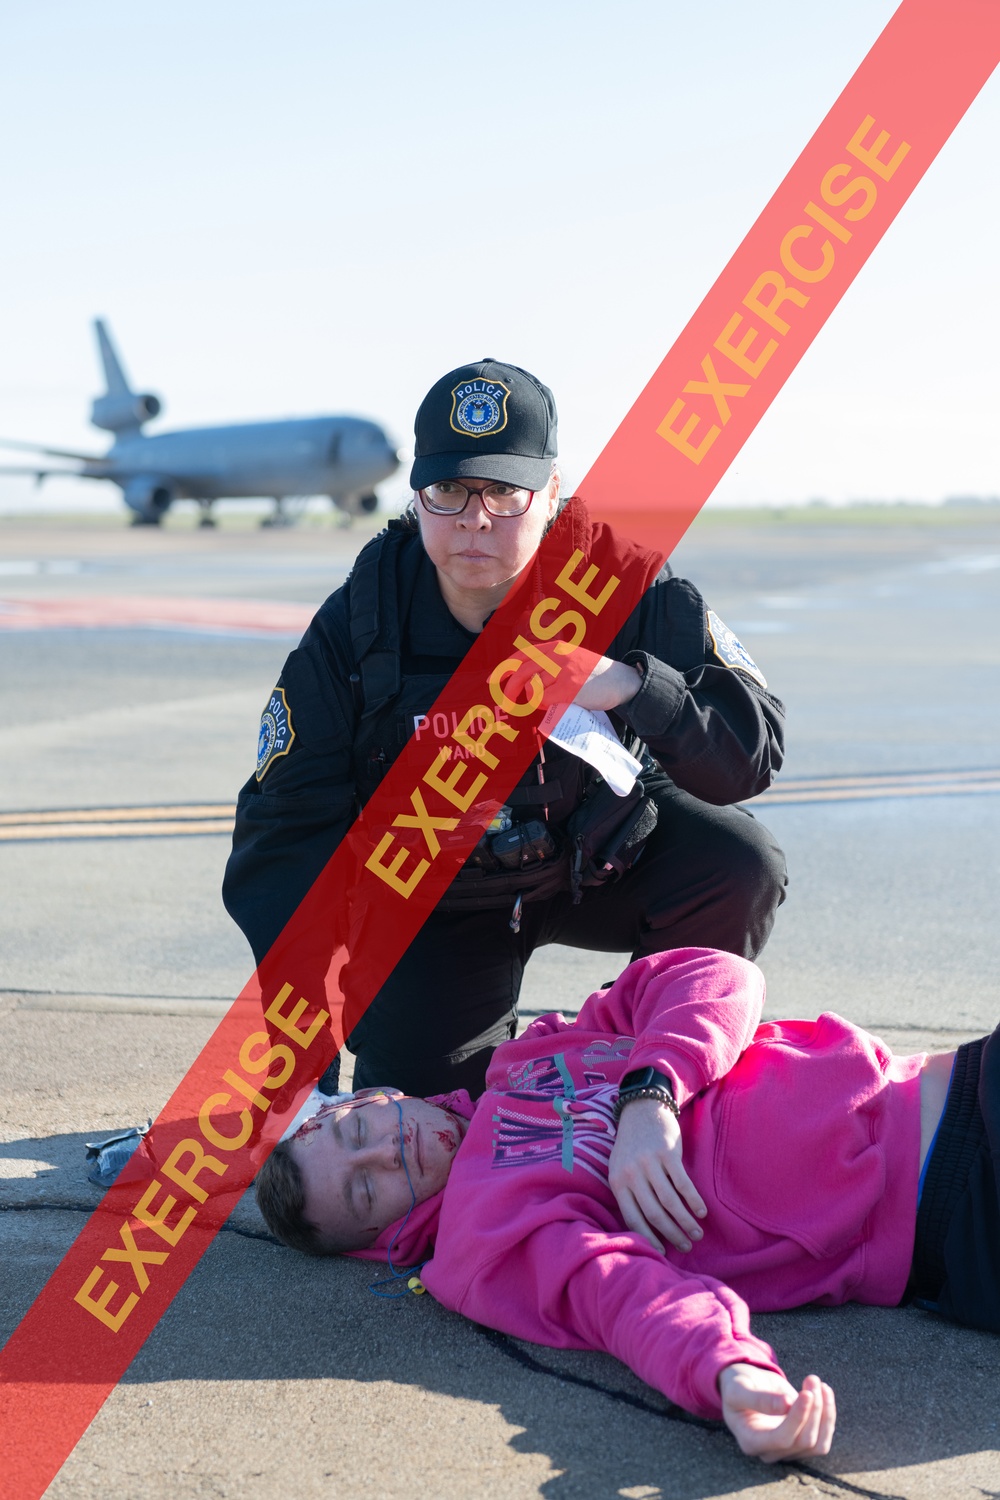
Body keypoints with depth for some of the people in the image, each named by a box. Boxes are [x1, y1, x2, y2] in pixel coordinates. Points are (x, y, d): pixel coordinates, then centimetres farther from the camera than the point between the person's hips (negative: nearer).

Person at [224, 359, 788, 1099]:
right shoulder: (355, 629, -21)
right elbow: (288, 830, -18)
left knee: (740, 866, -25)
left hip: (604, 853, 1)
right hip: (435, 897, 0)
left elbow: (754, 750, -25)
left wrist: (630, 688, -44)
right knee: (435, 1099, -14)